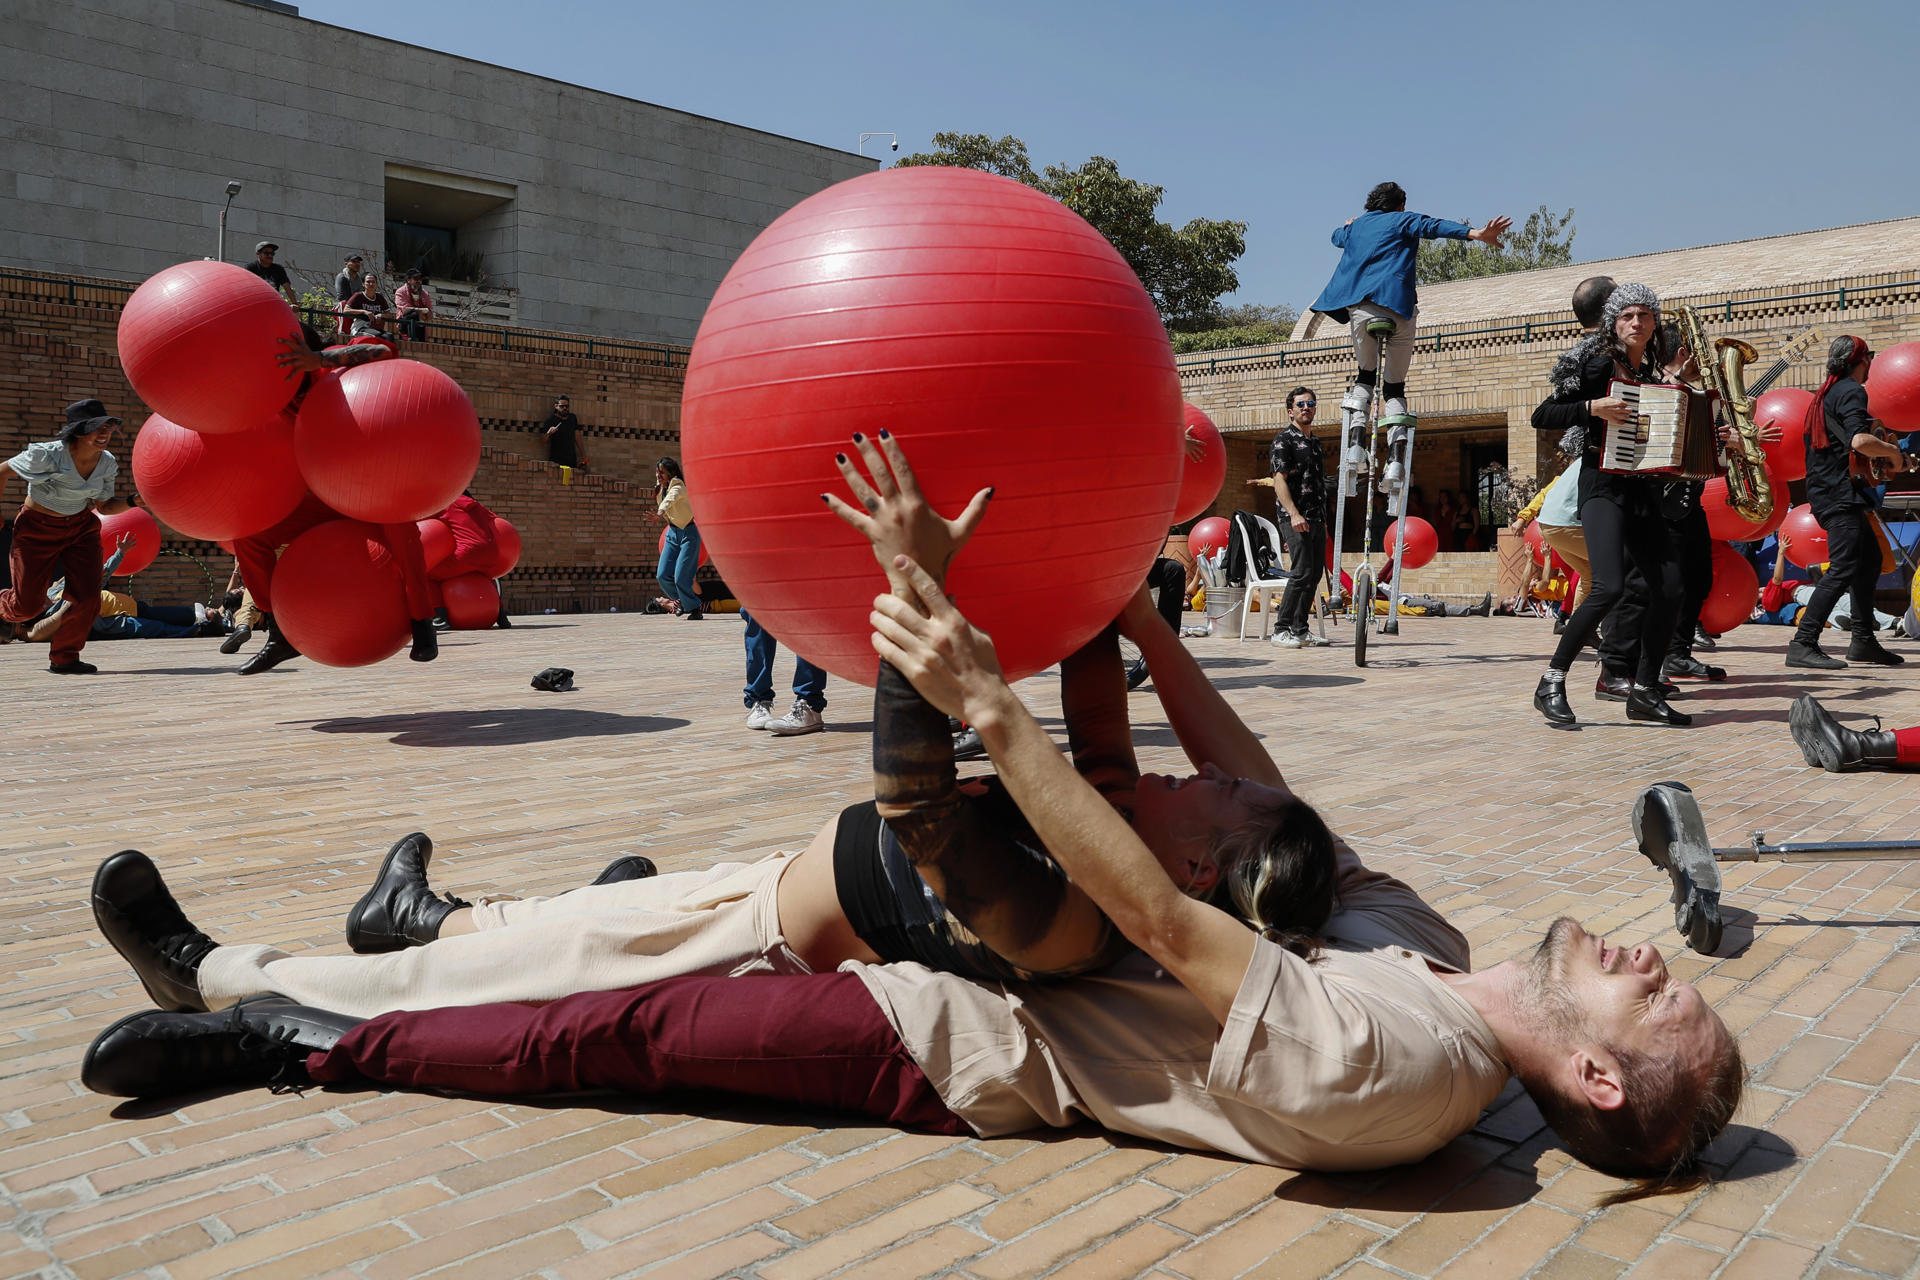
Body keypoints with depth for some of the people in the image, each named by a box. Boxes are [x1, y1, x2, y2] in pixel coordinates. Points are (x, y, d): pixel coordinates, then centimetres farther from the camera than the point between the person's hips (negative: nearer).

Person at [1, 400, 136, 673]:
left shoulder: (107, 463, -7)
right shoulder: (47, 455, -23)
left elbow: (104, 506, 3)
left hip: (82, 527, 4)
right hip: (38, 528, -4)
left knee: (87, 597, -11)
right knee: (28, 604, 0)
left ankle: (64, 658, 8)